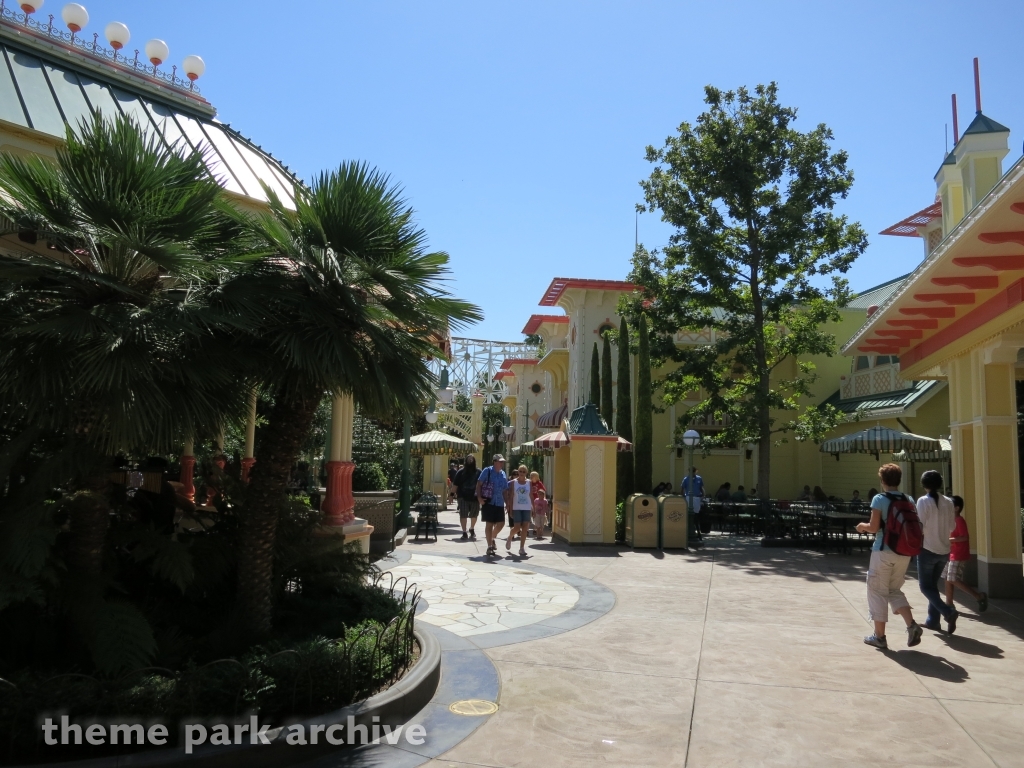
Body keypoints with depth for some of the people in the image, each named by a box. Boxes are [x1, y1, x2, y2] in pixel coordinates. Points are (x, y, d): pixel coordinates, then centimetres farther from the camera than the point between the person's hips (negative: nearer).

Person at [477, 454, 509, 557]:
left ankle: (492, 539, 33)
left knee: (501, 523, 5)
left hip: (499, 503, 6)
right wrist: (479, 497, -17)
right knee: (489, 524, -1)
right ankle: (489, 547, 9)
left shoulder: (503, 474, 11)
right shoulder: (487, 471, -7)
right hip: (488, 502, -5)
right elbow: (479, 484, -8)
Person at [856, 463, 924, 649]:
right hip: (904, 552, 6)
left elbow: (874, 527, -14)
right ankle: (912, 625, 1)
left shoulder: (879, 499, -10)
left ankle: (879, 636, 10)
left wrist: (862, 526, 6)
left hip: (884, 552, -5)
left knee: (878, 592, 6)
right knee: (894, 590, 20)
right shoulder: (908, 500, 6)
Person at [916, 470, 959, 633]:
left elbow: (920, 525, -15)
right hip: (944, 550, 6)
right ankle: (933, 620, 17)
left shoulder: (923, 501, -13)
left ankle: (948, 612, -14)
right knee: (933, 584, 17)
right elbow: (952, 526, 8)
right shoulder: (948, 502, 1)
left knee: (925, 586, 5)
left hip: (928, 549, -5)